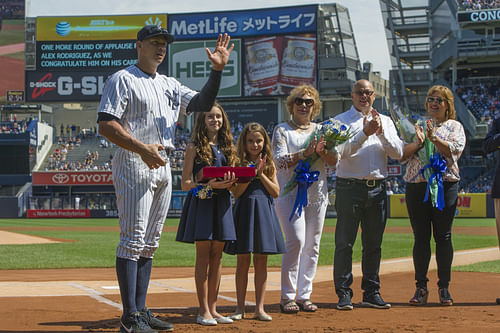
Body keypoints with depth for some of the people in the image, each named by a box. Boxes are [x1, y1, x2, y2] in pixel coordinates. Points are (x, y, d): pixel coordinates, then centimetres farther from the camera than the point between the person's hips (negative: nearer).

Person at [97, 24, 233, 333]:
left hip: (162, 165, 8)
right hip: (134, 163, -8)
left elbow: (202, 103, 10)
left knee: (150, 242, 9)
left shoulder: (169, 85, 19)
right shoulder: (123, 80, -3)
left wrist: (217, 70, -3)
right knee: (133, 239, -10)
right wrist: (142, 149, -22)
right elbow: (106, 125, -12)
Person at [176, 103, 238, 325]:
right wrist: (209, 185, -20)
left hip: (222, 204, 5)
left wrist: (230, 182, -8)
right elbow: (185, 184, -6)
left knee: (217, 257, 6)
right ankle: (203, 311, -3)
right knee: (203, 256, -5)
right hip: (201, 203, -5)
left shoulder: (227, 148, 14)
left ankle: (212, 309, 11)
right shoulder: (195, 148, -1)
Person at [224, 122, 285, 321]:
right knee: (243, 261, 2)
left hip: (264, 212, 2)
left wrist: (261, 173, -7)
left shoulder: (269, 164, 8)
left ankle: (259, 308, 10)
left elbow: (276, 192, 1)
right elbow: (236, 193, -8)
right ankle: (240, 307, 9)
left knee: (261, 262, 4)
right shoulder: (239, 163, 1)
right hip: (244, 211, -2)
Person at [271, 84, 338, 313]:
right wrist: (306, 152, -22)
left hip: (317, 194, 4)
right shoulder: (282, 130, 5)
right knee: (296, 241, -16)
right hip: (290, 192, -4)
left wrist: (321, 151, -15)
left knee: (312, 245, 3)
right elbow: (280, 161, -9)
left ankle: (304, 295, 9)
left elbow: (334, 161, 6)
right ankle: (287, 296, -9)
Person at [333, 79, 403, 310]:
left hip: (377, 188, 4)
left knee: (373, 244, 8)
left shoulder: (385, 121, 14)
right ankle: (344, 293, 1)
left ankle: (371, 293, 15)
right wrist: (365, 133, -22)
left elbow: (398, 153, 2)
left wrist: (381, 132, -12)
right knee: (344, 243, -4)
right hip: (349, 187, -3)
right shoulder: (341, 121, 3)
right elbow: (341, 150, -13)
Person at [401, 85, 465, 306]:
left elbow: (456, 149, -8)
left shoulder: (454, 126, 11)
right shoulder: (417, 126, 16)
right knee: (421, 237, 0)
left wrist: (434, 138, -20)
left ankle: (444, 288, 5)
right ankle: (421, 288, 5)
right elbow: (402, 154, 5)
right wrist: (418, 143, -13)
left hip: (445, 185, -2)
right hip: (417, 186, 2)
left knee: (443, 236, -2)